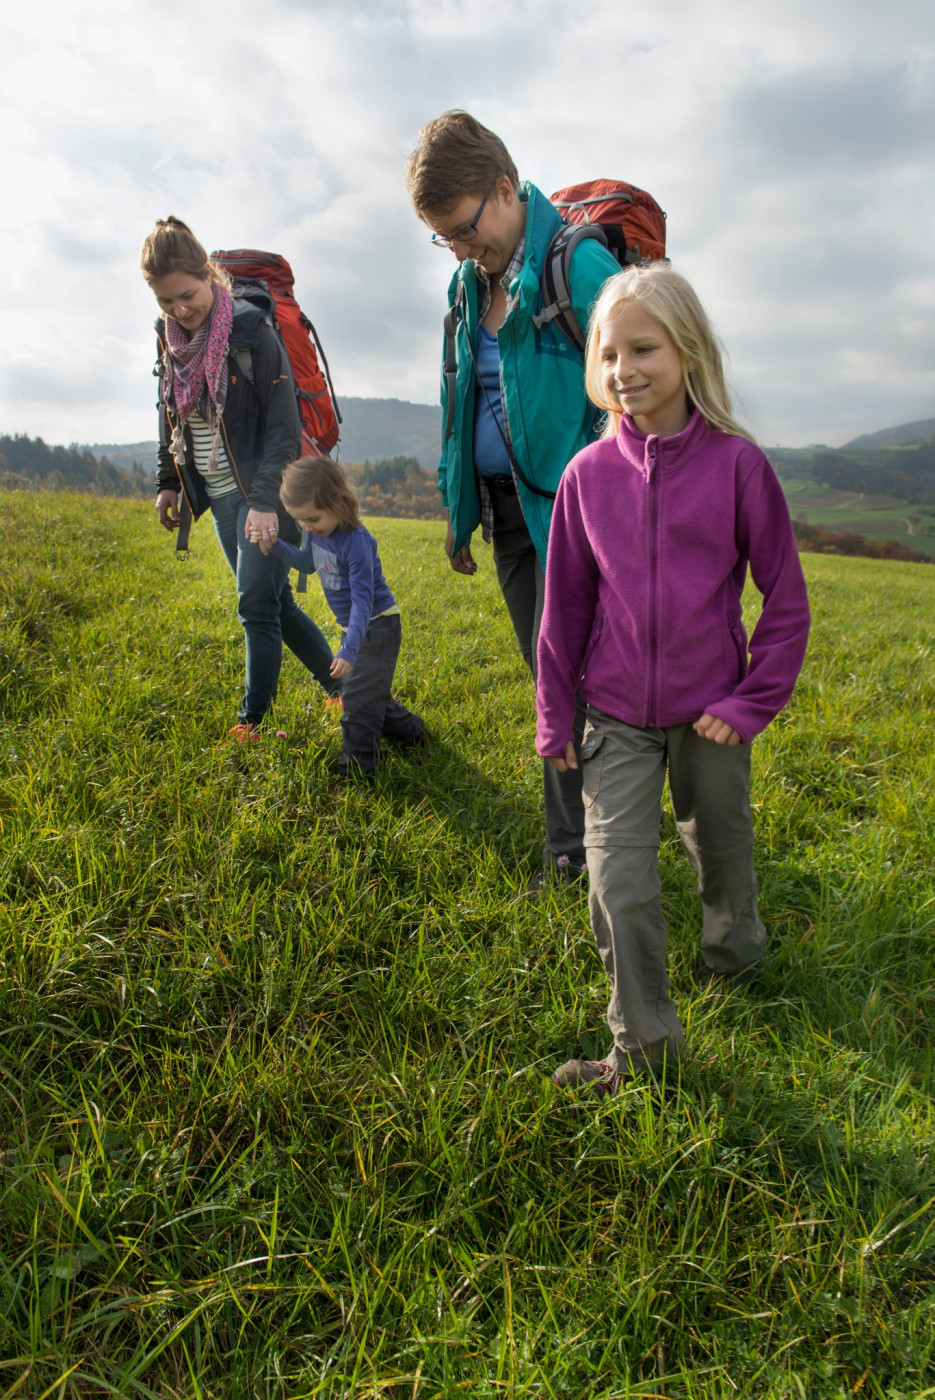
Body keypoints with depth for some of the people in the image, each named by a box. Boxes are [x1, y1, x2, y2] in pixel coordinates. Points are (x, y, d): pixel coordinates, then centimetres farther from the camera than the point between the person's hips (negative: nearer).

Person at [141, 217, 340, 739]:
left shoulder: (251, 330, -12)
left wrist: (266, 500, -23)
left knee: (257, 604, -10)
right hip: (220, 496, 7)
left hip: (263, 492, -7)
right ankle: (339, 686, 24)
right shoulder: (172, 338, 8)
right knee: (275, 601, 10)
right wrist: (167, 483, 15)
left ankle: (253, 720, 2)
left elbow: (284, 425, -16)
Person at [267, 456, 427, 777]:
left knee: (359, 696, -7)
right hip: (354, 626, 9)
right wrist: (275, 546, 3)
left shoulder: (355, 541, -28)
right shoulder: (319, 532, -3)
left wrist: (349, 651, -39)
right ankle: (410, 730, 38)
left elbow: (363, 601, -32)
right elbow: (307, 562, 19)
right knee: (372, 692, 20)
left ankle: (356, 766, 2)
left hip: (377, 626, -9)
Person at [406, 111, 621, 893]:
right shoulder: (471, 283, 10)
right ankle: (603, 819, 28)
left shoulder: (580, 268, -13)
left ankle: (573, 850, 13)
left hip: (566, 508, -7)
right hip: (503, 506, 7)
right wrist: (459, 509, 18)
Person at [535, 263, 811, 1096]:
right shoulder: (589, 473, -5)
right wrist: (554, 716, 6)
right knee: (619, 885, -1)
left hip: (709, 715, -1)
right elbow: (566, 605, 4)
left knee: (723, 856, 19)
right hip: (617, 719, 1)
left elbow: (786, 599, -3)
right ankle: (644, 1045, 18)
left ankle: (736, 956, 51)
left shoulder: (737, 464, -11)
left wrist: (753, 702, -7)